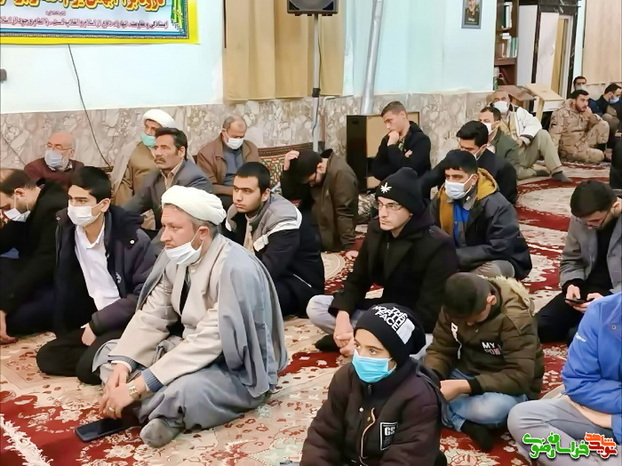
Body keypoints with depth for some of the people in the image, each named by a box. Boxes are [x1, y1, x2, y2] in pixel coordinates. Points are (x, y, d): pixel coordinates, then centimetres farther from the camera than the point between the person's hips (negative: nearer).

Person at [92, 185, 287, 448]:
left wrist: (136, 387, -32)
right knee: (111, 354, 1)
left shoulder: (236, 270, -29)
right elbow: (151, 316, -1)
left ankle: (166, 412, -5)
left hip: (239, 373, -8)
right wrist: (122, 364, -18)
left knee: (180, 392, -37)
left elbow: (207, 344, -32)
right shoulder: (175, 257, -4)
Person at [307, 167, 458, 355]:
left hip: (420, 329, -7)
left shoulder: (438, 246, -21)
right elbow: (357, 280, 5)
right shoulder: (376, 230, -1)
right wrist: (343, 316, -18)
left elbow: (429, 314, -24)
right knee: (316, 306, -5)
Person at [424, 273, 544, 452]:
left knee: (492, 408, -42)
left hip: (510, 386, -5)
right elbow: (440, 350, -4)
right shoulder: (455, 308, -9)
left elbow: (520, 377, -29)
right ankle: (464, 424, -22)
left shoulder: (515, 318, -25)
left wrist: (463, 386, -36)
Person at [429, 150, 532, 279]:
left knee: (491, 270, -37)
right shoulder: (441, 199, -7)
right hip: (462, 263, 5)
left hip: (499, 262, -4)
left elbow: (499, 249, -30)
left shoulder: (495, 205, -25)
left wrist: (455, 255, -31)